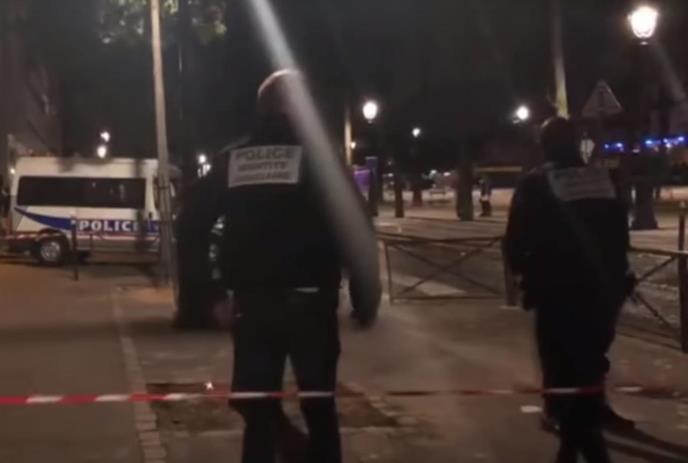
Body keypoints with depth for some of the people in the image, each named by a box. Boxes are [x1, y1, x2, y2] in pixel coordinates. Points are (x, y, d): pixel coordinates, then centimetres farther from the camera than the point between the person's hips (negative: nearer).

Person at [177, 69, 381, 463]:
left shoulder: (231, 161, 8)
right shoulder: (317, 155, -3)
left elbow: (194, 226, 8)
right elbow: (357, 230, -9)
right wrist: (366, 296, -2)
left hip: (250, 302, 3)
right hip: (308, 301, -3)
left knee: (258, 407, 11)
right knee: (319, 405, 10)